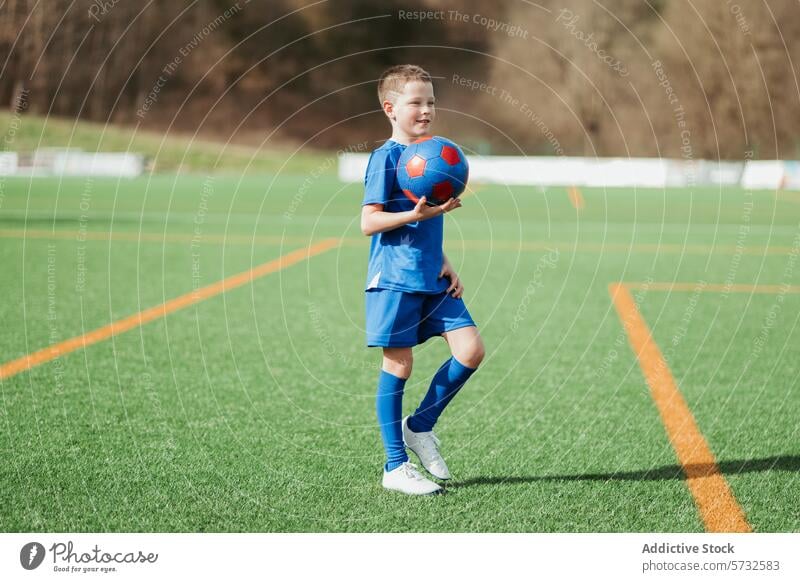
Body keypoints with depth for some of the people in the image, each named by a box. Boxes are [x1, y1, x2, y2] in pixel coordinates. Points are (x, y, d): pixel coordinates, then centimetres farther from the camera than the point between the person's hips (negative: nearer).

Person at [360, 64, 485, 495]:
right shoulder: (386, 157, -9)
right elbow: (369, 222, -15)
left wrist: (445, 266, 12)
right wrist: (416, 214, -27)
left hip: (432, 280, 7)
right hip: (396, 279, -7)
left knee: (471, 350, -2)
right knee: (398, 366, -2)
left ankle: (420, 426, 17)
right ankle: (395, 467, 7)